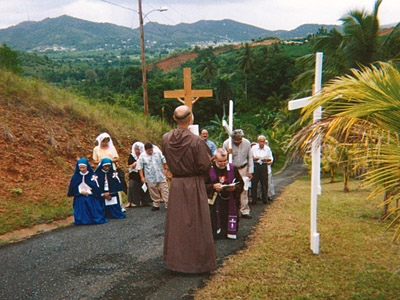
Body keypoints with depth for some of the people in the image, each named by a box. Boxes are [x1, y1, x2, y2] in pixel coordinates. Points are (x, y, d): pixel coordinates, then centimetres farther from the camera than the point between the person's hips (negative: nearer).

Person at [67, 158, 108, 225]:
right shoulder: (75, 176, 4)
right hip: (80, 201, 1)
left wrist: (88, 192, -13)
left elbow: (97, 188, -4)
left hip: (92, 200, -1)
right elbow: (71, 189, 6)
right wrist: (80, 191, -7)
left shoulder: (92, 175, -2)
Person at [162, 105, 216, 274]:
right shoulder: (196, 141, -18)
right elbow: (205, 166, -13)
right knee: (196, 223, 6)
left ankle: (175, 259, 25)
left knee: (176, 222, 14)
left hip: (176, 185, 4)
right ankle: (198, 260, 15)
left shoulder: (166, 139, -5)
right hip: (194, 185, -4)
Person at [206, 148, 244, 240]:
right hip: (214, 202, -2)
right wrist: (213, 186, -23)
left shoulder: (232, 168, 3)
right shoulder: (209, 169, -5)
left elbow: (241, 184, 8)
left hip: (230, 201, 2)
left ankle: (230, 233, 20)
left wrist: (234, 188, -14)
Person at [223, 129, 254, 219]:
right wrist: (228, 154, -29)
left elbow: (250, 158, 3)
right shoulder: (226, 143, -13)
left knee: (243, 190, 0)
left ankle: (245, 211, 8)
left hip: (243, 168, 1)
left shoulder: (247, 143, -8)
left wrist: (250, 171, 2)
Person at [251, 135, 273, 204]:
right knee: (254, 183, -1)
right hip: (255, 166, -1)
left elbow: (271, 158, 12)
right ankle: (254, 200, 7)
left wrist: (266, 160, -9)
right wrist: (254, 159, -14)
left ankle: (265, 199, 15)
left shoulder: (267, 149, 7)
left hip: (264, 166, 1)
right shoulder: (254, 148, 4)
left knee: (264, 184, 2)